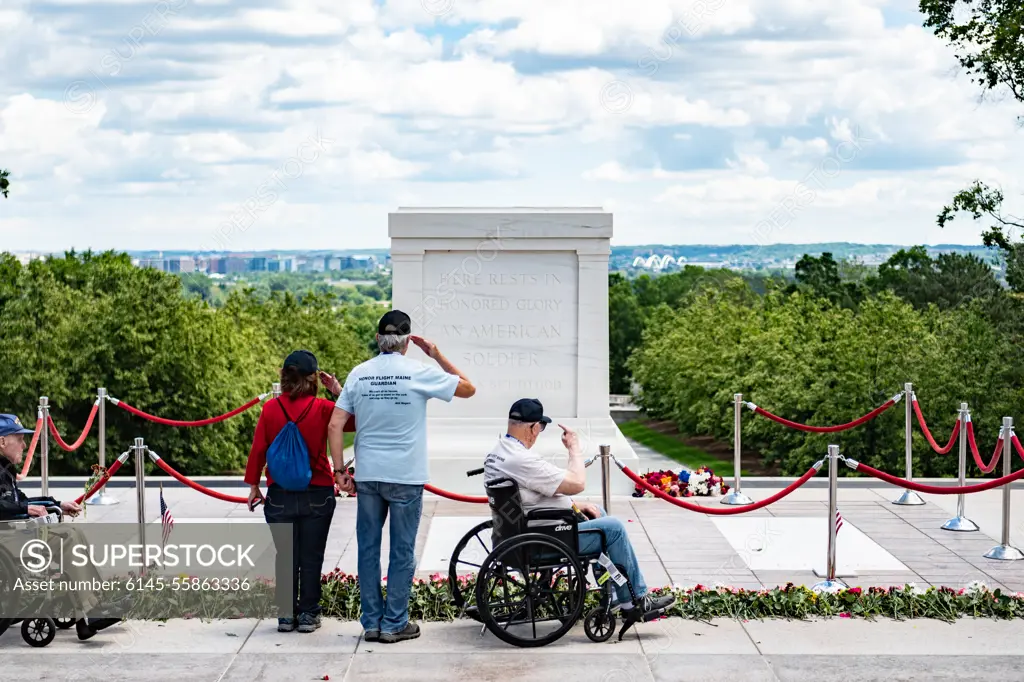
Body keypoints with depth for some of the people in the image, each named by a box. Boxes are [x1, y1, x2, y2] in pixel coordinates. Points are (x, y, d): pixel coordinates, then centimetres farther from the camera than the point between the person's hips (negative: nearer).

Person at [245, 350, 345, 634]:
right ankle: (308, 615, 11)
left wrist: (253, 486, 8)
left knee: (285, 556, 10)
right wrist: (338, 391, 1)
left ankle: (286, 615, 13)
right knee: (311, 558, 8)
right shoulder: (322, 408, -8)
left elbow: (258, 449, -2)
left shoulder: (270, 409, -4)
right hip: (317, 496, -1)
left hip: (280, 495, 1)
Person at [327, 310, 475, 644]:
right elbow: (468, 388, 5)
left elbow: (335, 425, -2)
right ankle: (394, 624, 11)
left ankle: (372, 622, 15)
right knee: (402, 551, 7)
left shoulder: (359, 374, 1)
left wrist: (339, 470, 4)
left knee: (368, 549, 11)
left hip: (367, 475, 3)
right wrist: (437, 356, 7)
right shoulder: (420, 373, -7)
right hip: (406, 477, -3)